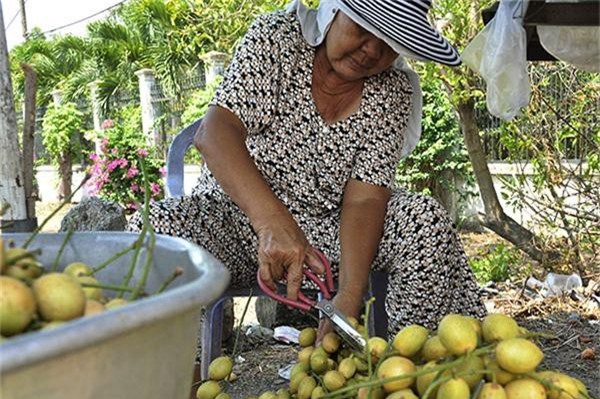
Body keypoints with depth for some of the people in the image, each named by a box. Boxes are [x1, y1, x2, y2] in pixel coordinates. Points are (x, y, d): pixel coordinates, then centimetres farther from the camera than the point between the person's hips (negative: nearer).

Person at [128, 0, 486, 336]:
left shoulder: (393, 91, -5)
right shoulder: (275, 36, -12)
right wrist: (273, 222, -42)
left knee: (425, 220, -22)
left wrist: (348, 297, -30)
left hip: (328, 227, 2)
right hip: (235, 210, -1)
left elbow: (364, 200, -14)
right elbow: (215, 133, -25)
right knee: (149, 233, -30)